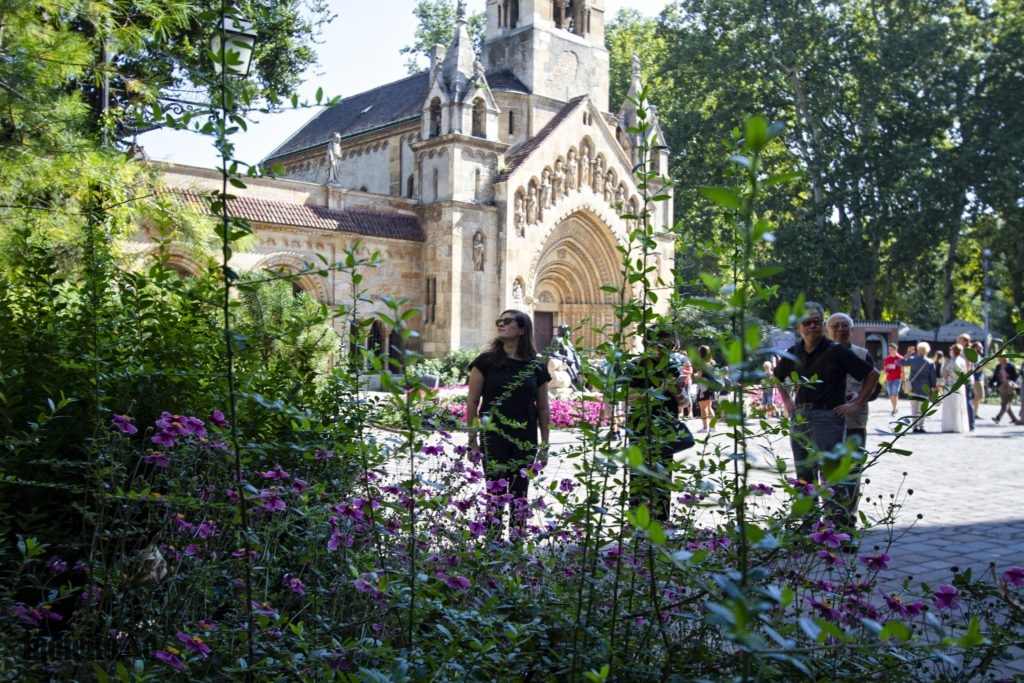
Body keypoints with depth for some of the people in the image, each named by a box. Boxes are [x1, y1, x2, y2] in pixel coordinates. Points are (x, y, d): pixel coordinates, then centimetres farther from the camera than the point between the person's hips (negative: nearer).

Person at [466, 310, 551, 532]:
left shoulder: (536, 366, 4)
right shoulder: (486, 361, -2)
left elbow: (543, 408, 9)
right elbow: (472, 401, 0)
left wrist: (544, 447, 8)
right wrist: (472, 440, -3)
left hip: (525, 442, 2)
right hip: (493, 440, -2)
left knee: (520, 496, 9)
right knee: (495, 494, 1)